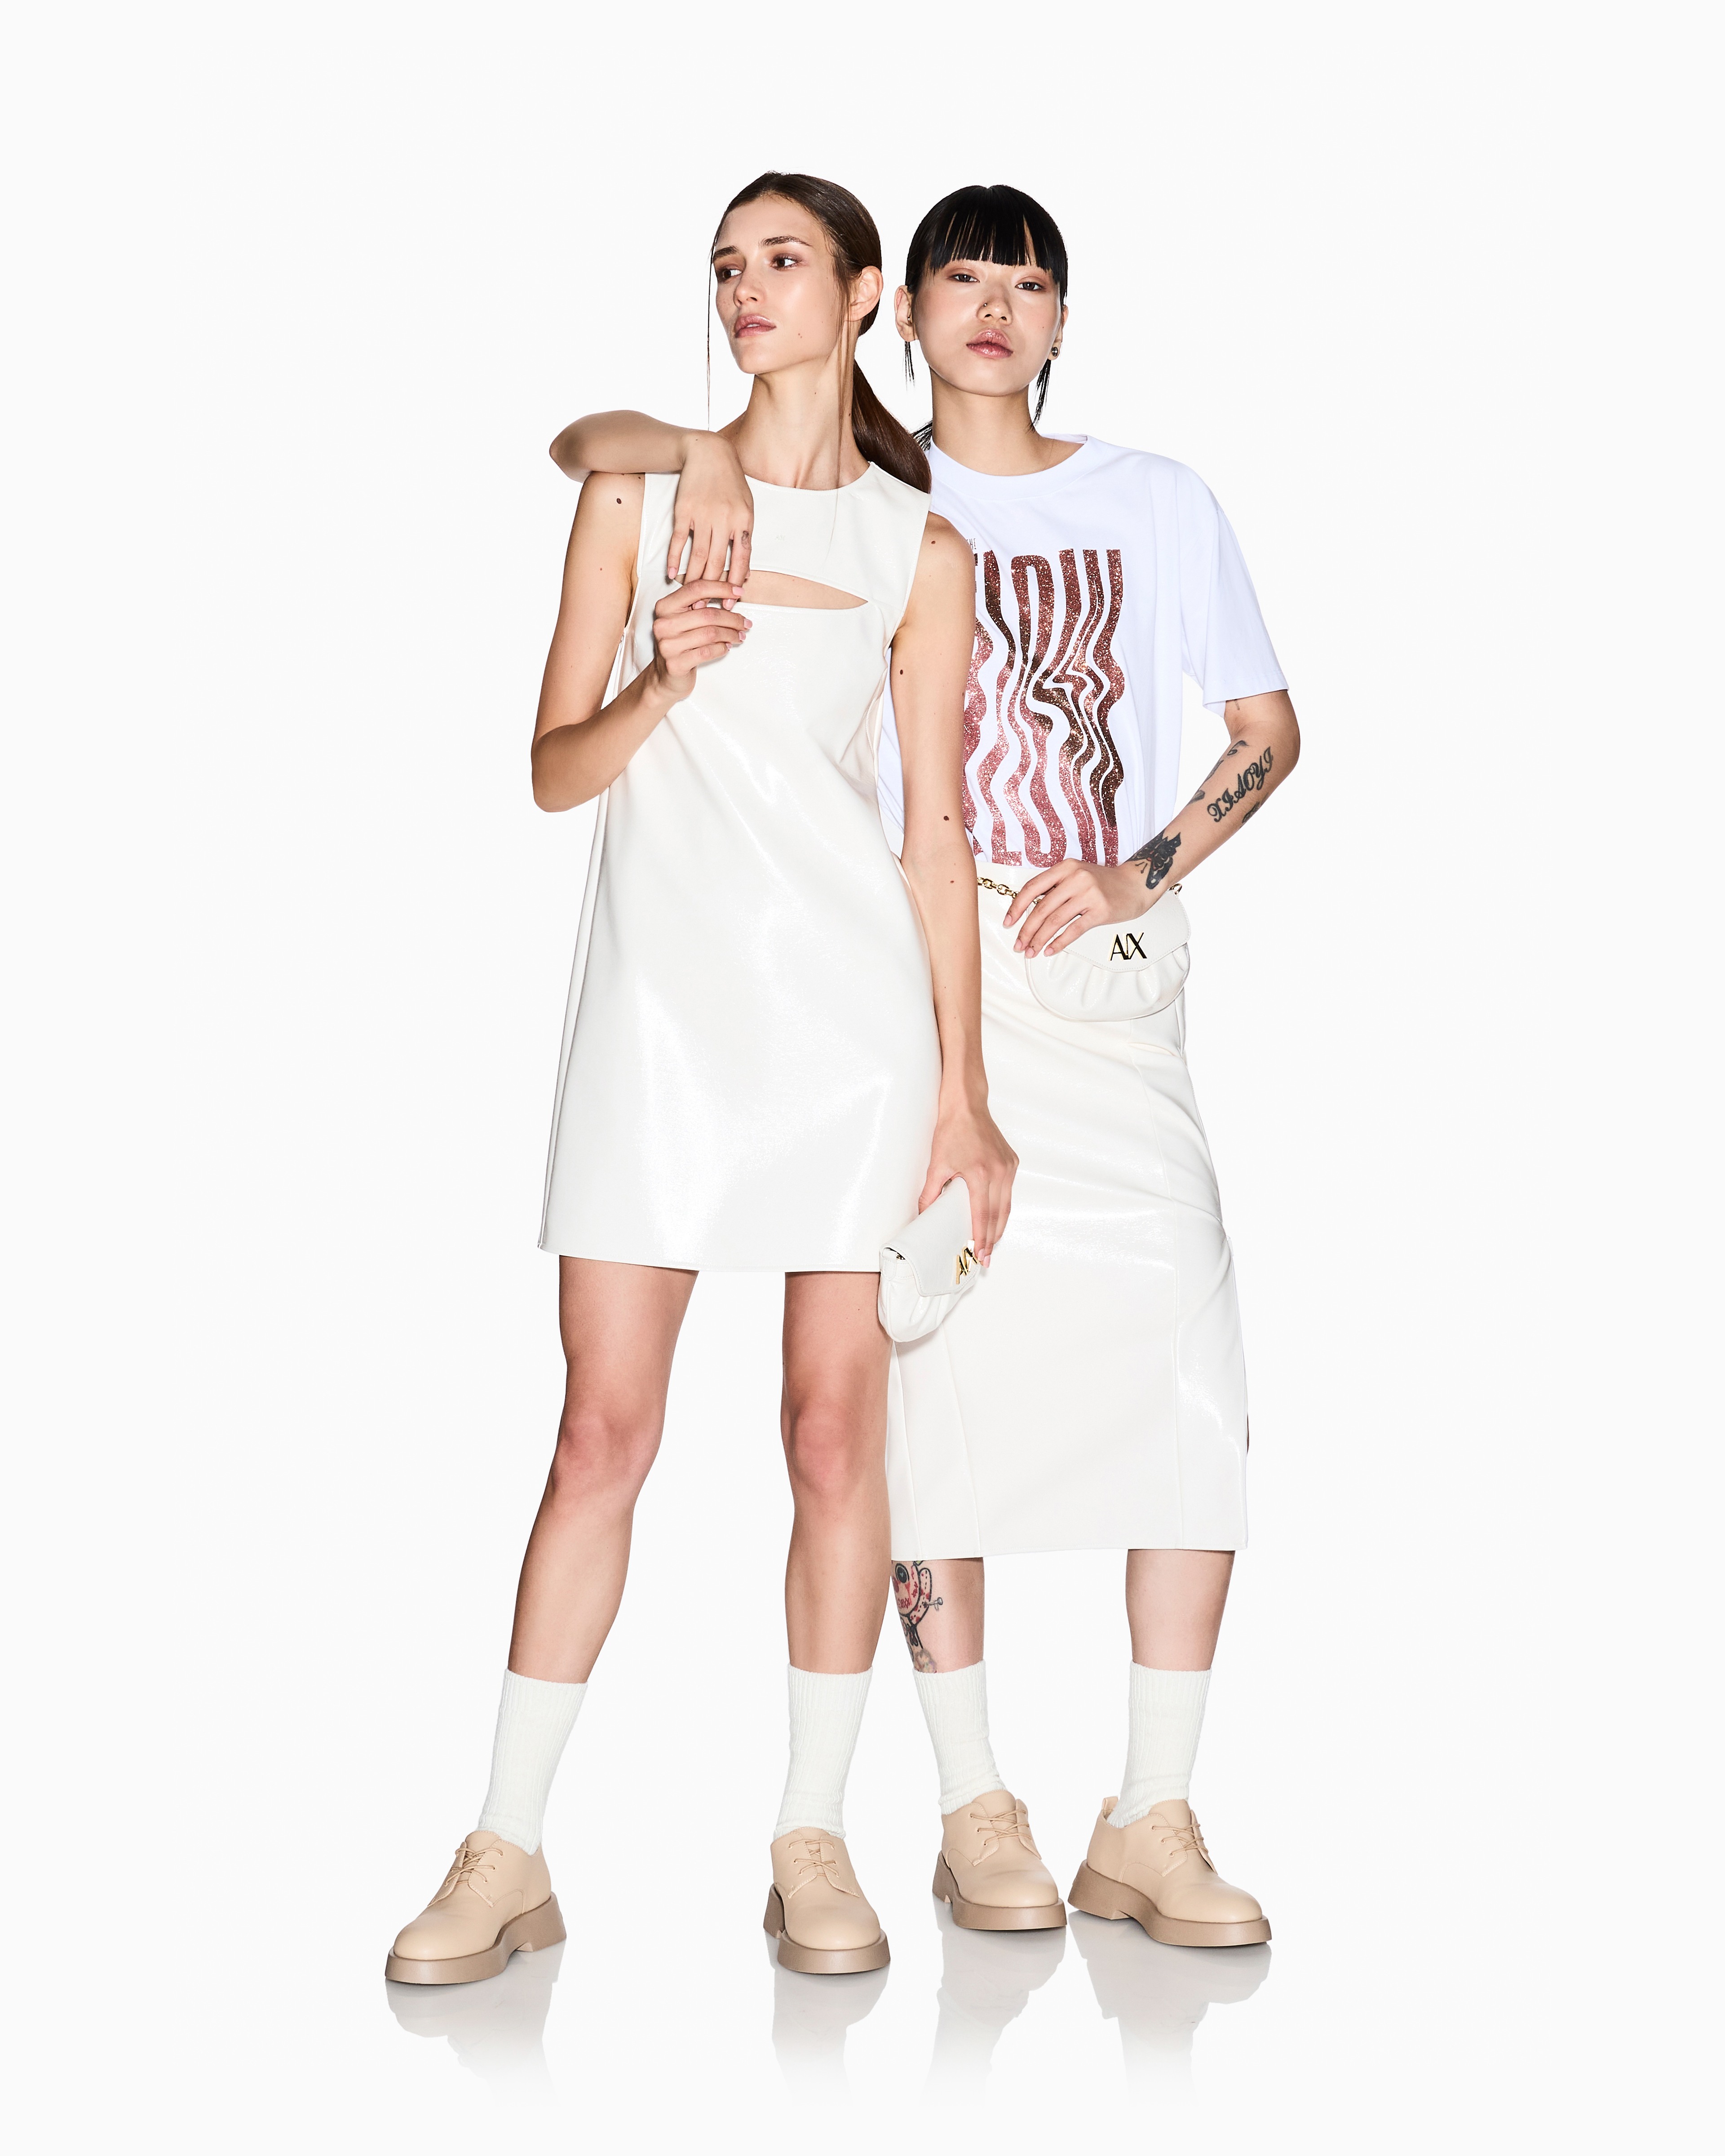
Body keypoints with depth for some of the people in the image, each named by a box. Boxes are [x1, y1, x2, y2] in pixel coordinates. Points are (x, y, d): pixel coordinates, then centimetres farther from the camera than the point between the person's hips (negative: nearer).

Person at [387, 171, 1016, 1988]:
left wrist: (963, 1091, 2)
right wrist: (660, 688, -16)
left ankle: (813, 1842, 13)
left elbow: (936, 830, 6)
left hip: (849, 1001, 0)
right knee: (604, 1428, -1)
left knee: (837, 1424, 2)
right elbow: (554, 770, 6)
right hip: (656, 1001, 0)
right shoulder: (637, 493, 8)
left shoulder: (919, 549, 7)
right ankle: (506, 1854, 7)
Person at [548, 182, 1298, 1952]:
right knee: (941, 1372, -5)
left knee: (1192, 1379, -9)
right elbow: (581, 443, 10)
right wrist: (702, 453, -12)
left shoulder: (1162, 507, 13)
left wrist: (1137, 877, -1)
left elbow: (1270, 730, 14)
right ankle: (974, 1809, 7)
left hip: (1108, 979, 1)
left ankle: (1151, 1822, 0)